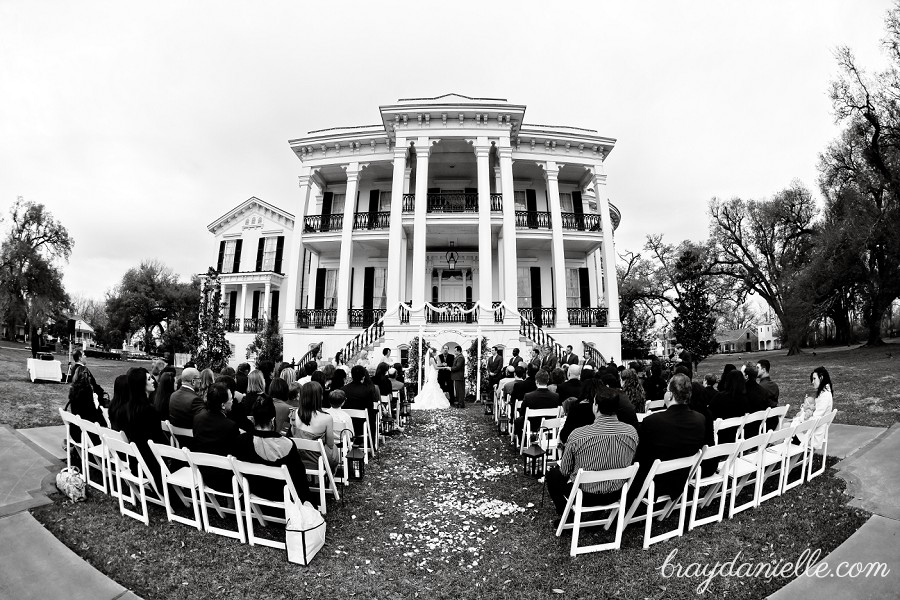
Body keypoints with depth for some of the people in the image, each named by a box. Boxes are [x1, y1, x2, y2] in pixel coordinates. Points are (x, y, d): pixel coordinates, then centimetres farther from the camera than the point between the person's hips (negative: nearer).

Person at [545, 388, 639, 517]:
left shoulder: (578, 435, -28)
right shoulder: (632, 432, -17)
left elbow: (565, 471, -13)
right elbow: (628, 464, 2)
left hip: (585, 496, -4)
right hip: (616, 495, 4)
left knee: (552, 474, 21)